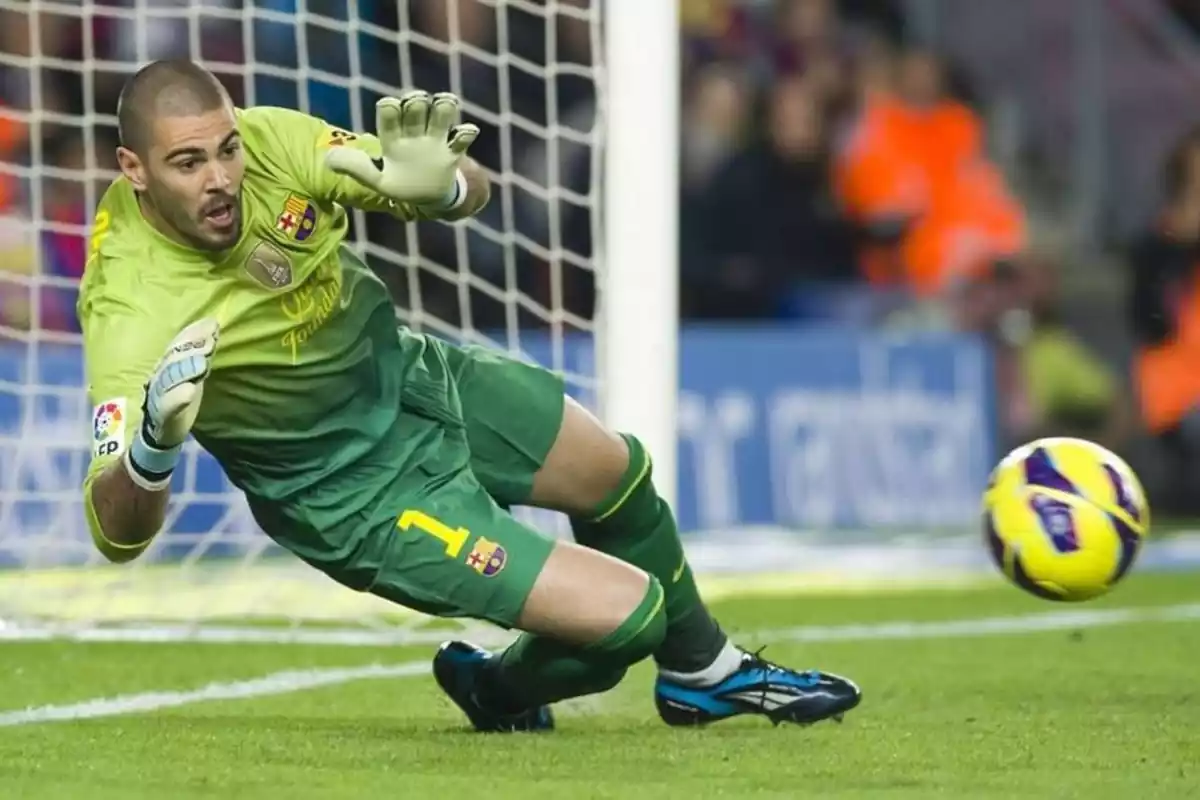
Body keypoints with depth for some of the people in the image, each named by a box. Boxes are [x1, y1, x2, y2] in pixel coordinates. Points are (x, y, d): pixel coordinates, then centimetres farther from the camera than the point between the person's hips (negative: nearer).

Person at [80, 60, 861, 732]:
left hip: (409, 371, 6)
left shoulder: (266, 140, -22)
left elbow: (474, 189, -11)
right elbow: (117, 535, -38)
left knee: (617, 476, 24)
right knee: (625, 610, -11)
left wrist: (440, 185, -35)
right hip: (356, 495, -6)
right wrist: (153, 448, -59)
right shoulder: (132, 313, -35)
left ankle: (706, 671, 54)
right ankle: (501, 692, 25)